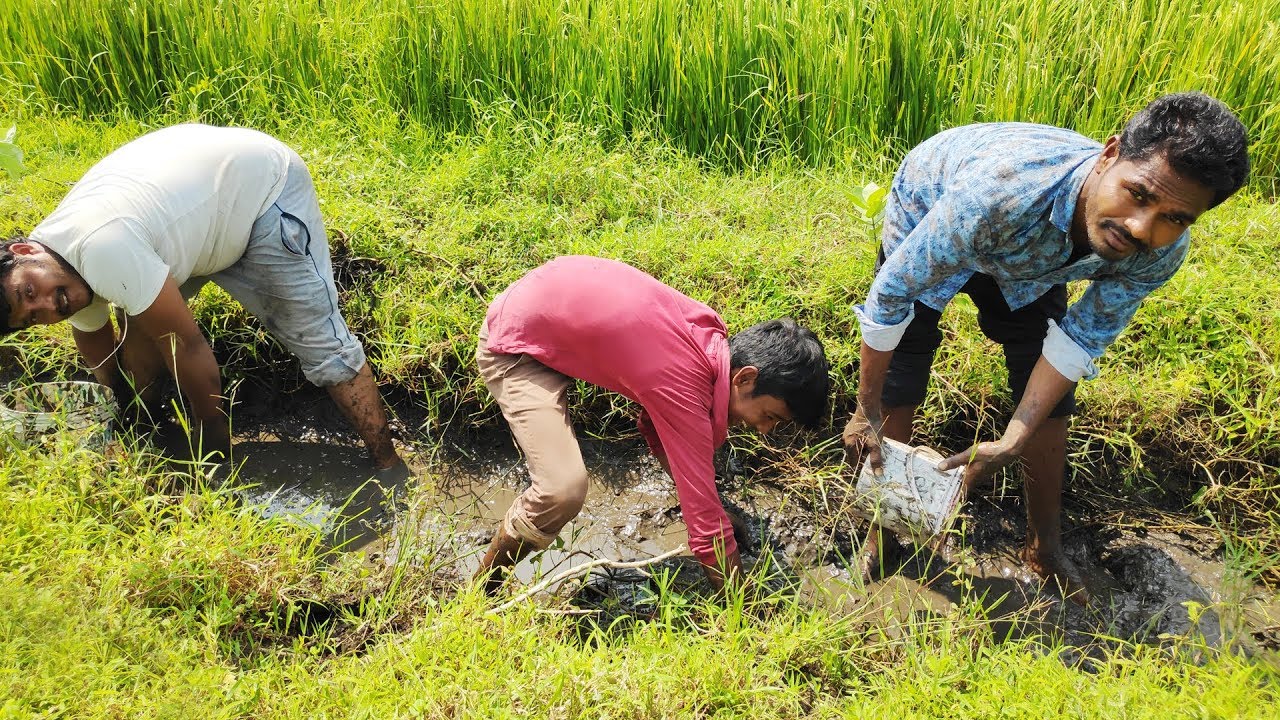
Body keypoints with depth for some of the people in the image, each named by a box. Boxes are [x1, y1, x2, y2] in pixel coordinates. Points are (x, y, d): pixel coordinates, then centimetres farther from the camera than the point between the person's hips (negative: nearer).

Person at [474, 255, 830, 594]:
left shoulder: (707, 329, -8)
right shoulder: (684, 390, -32)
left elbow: (656, 426, 8)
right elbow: (707, 526, -27)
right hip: (515, 344, -9)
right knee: (563, 490, -22)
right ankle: (483, 587, 3)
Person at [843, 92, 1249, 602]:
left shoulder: (1159, 254, -31)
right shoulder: (1001, 191, -48)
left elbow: (1081, 338, -16)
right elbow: (892, 292, -36)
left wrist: (1012, 442, -23)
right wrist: (867, 410, -25)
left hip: (1026, 256, 4)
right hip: (926, 211, -3)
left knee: (1051, 399, 3)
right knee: (899, 385, -7)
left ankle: (1044, 546, 23)